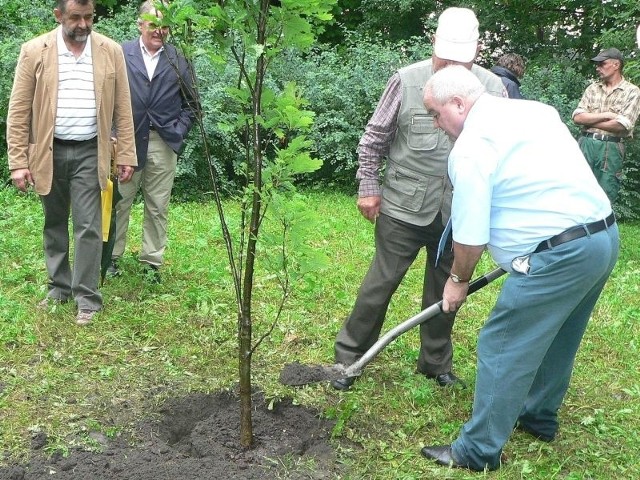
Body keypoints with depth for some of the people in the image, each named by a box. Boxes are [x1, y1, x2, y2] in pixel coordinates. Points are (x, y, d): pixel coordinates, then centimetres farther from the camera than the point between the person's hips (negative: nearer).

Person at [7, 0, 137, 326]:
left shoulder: (111, 51, -1)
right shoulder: (34, 51, -3)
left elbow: (122, 108, 3)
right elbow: (19, 111, -3)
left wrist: (126, 156, -1)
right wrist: (18, 161, -8)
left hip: (89, 152, -1)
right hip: (48, 152, 1)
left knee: (88, 226, -3)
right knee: (55, 224, 14)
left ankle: (87, 298, 4)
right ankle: (59, 287, 28)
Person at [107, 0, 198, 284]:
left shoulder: (178, 60, 4)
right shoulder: (120, 54, 1)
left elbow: (190, 103, 9)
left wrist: (178, 133, -3)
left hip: (163, 143, 1)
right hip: (125, 141, -1)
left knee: (157, 207, 7)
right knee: (118, 202, 7)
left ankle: (151, 261, 19)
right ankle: (111, 257, 20)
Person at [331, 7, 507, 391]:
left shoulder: (493, 89, -3)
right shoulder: (407, 81, -9)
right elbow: (373, 139, 0)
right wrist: (368, 187, -1)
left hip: (459, 214, 3)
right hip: (403, 209, -2)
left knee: (445, 291, 15)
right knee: (379, 285, 6)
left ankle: (436, 364, 33)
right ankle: (348, 357, 22)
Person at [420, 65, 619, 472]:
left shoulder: (471, 146, -12)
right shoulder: (537, 109, 15)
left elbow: (470, 236, -12)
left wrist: (459, 280, 5)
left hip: (560, 253, -9)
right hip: (606, 233, 10)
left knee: (503, 347, 1)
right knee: (557, 338, 24)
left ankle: (478, 451, 11)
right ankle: (540, 418, 42)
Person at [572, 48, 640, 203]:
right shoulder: (592, 88, 12)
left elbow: (621, 125, -12)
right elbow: (577, 117, 1)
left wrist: (589, 120, -4)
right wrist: (606, 115, -9)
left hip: (611, 148, -3)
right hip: (586, 144, 3)